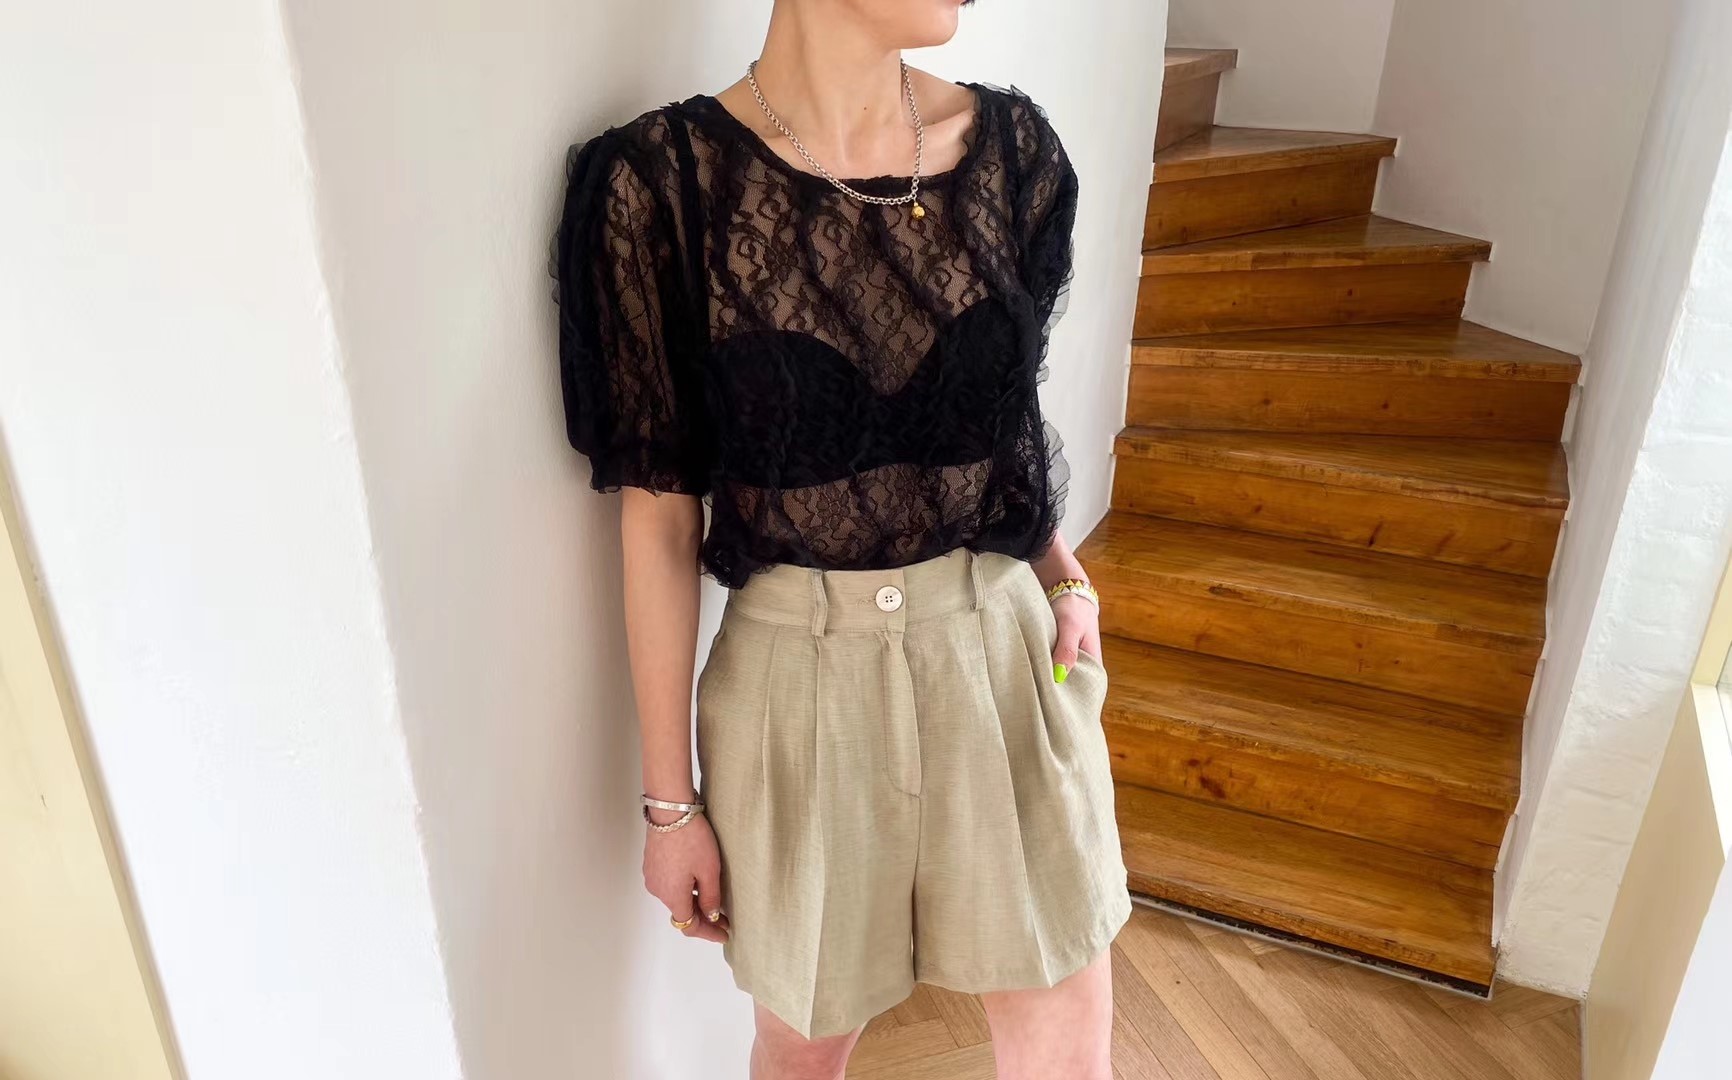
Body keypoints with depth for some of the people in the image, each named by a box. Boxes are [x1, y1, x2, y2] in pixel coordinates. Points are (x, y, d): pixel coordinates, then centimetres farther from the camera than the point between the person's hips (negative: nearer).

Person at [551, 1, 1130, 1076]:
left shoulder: (1009, 143, -2)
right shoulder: (664, 180, -13)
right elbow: (658, 515, -8)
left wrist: (1064, 577, -3)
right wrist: (669, 796, -2)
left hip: (1003, 660, 3)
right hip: (799, 682, -2)